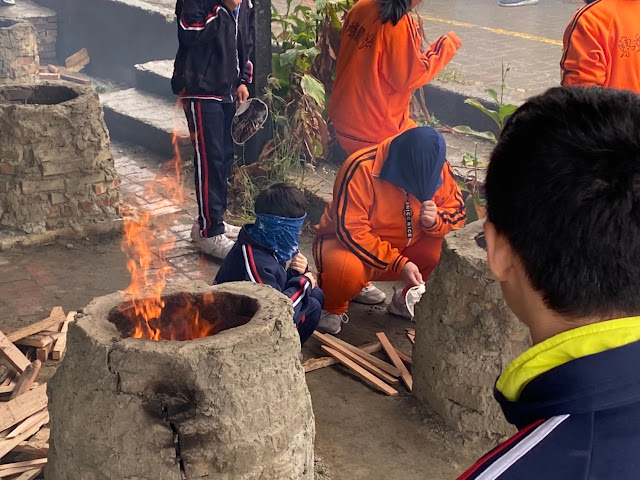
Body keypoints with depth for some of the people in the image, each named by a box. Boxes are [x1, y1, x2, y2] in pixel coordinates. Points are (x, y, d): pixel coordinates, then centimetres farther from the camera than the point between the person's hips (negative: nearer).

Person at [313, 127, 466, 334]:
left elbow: (456, 210, -3)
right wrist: (398, 263, -34)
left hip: (404, 247, 5)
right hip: (349, 242, -5)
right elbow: (351, 231, -29)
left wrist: (436, 220, -28)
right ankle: (332, 308, -2)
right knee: (347, 269, -38)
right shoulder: (362, 168, -28)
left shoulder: (437, 169, -12)